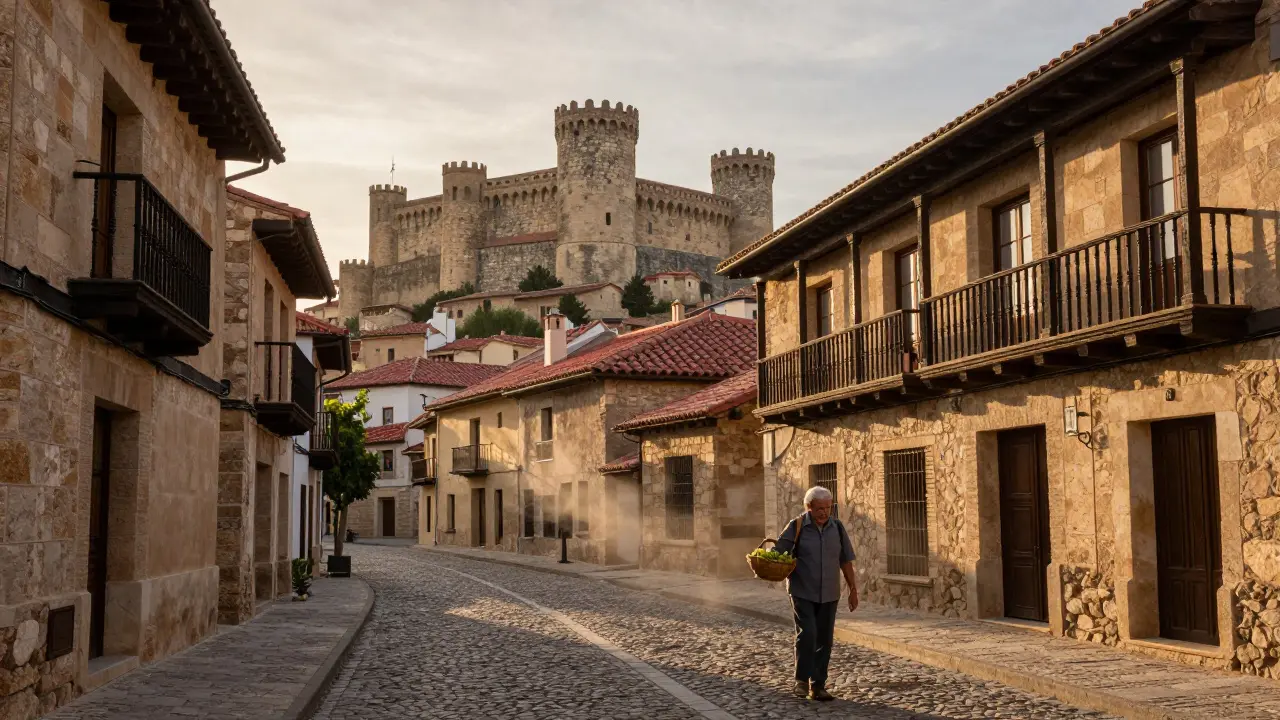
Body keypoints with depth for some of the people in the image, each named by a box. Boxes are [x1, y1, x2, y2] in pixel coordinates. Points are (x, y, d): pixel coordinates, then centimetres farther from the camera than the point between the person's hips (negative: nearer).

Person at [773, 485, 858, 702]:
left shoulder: (837, 527, 4)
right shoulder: (796, 527, -6)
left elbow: (845, 561, 10)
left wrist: (853, 590, 9)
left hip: (829, 594, 4)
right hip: (803, 592, -4)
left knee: (824, 640, 5)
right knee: (807, 634, -15)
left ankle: (818, 686, 14)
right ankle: (802, 680, 3)